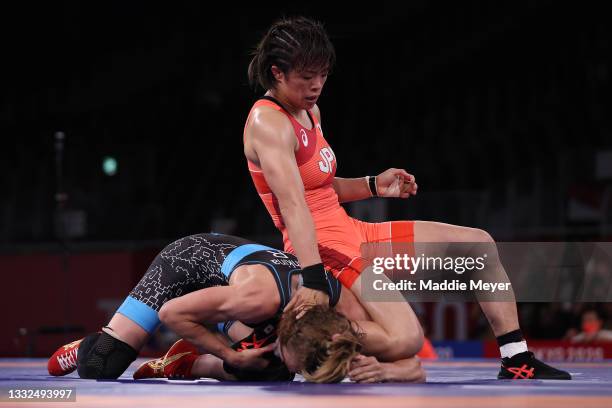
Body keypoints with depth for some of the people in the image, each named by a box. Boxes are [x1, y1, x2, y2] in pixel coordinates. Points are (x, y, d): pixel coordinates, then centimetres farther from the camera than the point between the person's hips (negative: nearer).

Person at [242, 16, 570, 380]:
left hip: (353, 233, 10)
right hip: (324, 251, -10)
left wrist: (374, 186, 9)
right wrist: (313, 276, -39)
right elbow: (292, 203, -29)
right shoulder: (268, 123, -16)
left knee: (477, 242, 9)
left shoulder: (311, 111, 13)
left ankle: (517, 362, 10)